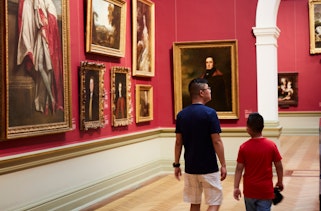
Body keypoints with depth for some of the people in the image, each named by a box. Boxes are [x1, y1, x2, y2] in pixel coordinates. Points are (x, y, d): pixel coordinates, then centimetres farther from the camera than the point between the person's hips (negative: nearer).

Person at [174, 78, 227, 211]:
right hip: (209, 168, -5)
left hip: (190, 167, 5)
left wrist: (176, 165, 13)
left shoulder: (181, 115, 2)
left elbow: (178, 142, 5)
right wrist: (223, 165, -6)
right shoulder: (209, 113, -13)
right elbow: (216, 141, -13)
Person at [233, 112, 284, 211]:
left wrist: (236, 187, -1)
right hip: (266, 190, -1)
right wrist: (280, 182, 14)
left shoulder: (244, 147, -8)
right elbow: (279, 166, -1)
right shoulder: (271, 145, -7)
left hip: (249, 191, 1)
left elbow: (239, 169, -7)